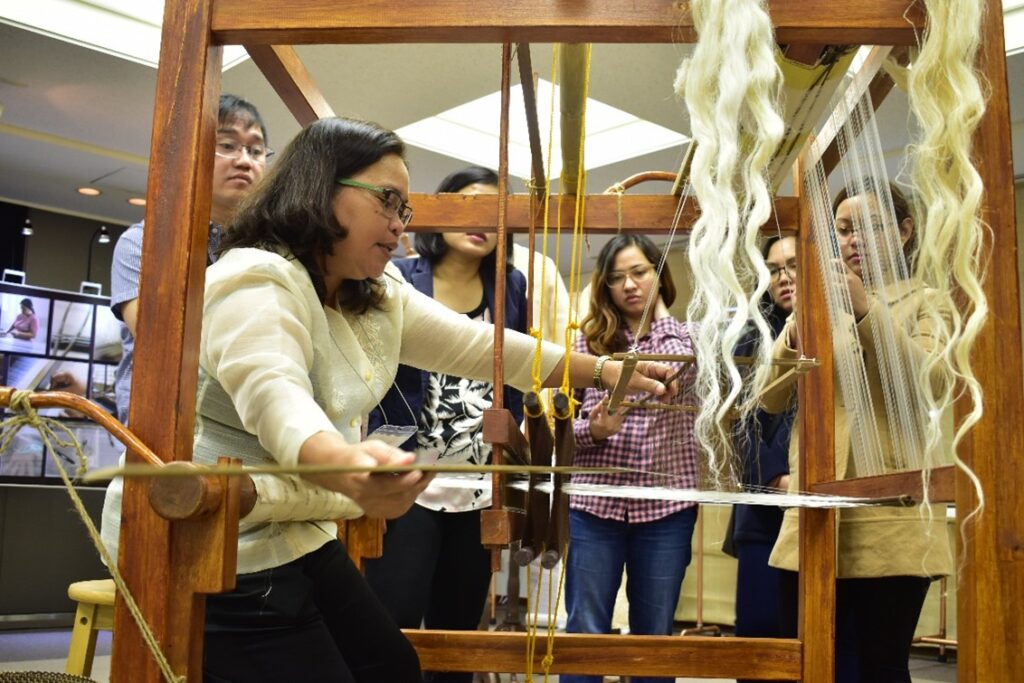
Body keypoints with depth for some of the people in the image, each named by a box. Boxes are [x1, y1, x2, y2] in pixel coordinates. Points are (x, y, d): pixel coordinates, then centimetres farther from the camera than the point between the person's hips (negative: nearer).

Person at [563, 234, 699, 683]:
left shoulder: (688, 337, 8)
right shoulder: (589, 340, 5)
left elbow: (683, 375, -12)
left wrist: (661, 311, -7)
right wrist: (592, 429, -15)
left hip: (666, 504, 0)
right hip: (595, 502, 0)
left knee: (654, 634, 10)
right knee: (585, 631, 5)